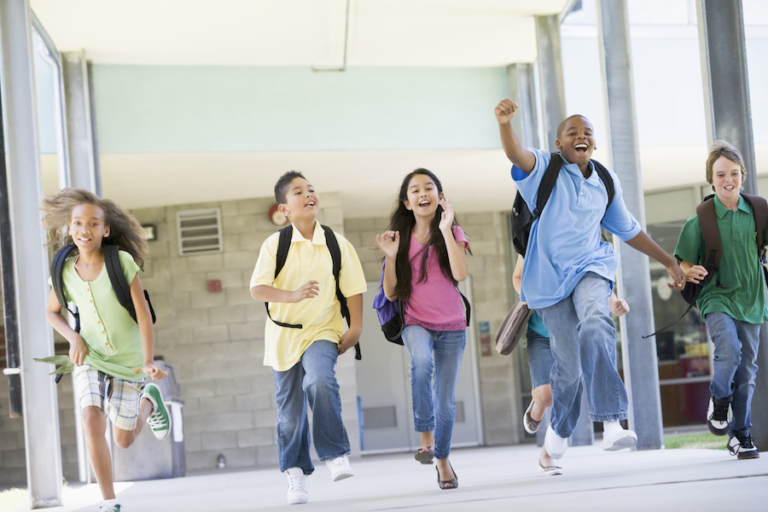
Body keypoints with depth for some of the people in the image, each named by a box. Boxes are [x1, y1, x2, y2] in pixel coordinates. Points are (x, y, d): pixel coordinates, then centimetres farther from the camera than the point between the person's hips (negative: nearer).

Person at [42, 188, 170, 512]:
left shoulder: (122, 262, -17)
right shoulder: (65, 272, -8)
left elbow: (144, 315, -15)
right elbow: (52, 312, 11)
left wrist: (148, 362, -22)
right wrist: (73, 338, -8)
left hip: (127, 362, -1)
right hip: (89, 360, 2)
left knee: (124, 440, 7)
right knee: (92, 420, -22)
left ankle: (150, 401, 40)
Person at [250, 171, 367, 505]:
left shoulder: (337, 244, -1)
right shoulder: (275, 244, -6)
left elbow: (353, 288, 6)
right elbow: (257, 289, -14)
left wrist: (355, 327, -2)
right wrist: (293, 295, -29)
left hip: (322, 331, -1)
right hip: (284, 334, 1)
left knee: (320, 381, -30)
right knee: (290, 410, 6)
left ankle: (335, 456, -19)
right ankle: (297, 475, 21)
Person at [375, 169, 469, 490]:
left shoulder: (452, 233, -1)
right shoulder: (401, 238, 3)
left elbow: (460, 274, -20)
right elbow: (391, 294, 2)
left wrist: (446, 230, -21)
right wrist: (390, 256, -12)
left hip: (451, 327, 0)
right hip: (416, 323, 0)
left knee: (445, 399, 4)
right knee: (421, 361, -34)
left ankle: (442, 459, 26)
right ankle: (426, 435, -21)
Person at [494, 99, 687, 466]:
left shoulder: (606, 183, 11)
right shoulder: (545, 169, -2)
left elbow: (627, 230, 25)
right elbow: (517, 155, -25)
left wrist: (669, 262, 26)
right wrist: (504, 123, -47)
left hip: (589, 269, 2)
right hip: (550, 277, -2)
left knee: (596, 327, -31)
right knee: (569, 362, -3)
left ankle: (612, 425, -37)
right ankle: (560, 428, 29)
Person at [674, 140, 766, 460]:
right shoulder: (700, 220, -5)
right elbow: (685, 263, -2)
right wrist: (689, 272, -24)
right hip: (716, 296, -3)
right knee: (729, 350, -26)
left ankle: (740, 436, 19)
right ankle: (719, 401, 4)